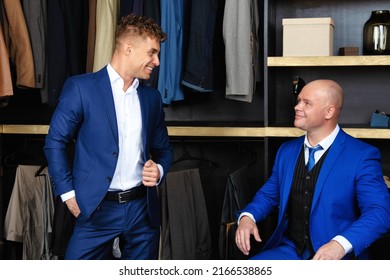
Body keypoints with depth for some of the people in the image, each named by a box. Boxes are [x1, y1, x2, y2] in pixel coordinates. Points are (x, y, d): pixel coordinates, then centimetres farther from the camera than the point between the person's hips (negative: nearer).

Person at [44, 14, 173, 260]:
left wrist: (159, 170, -2)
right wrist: (68, 193, -5)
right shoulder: (80, 87, -4)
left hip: (144, 209, 4)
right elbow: (56, 142, -1)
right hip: (98, 209, -4)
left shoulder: (152, 97, 10)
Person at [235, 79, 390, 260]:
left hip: (338, 257, -3)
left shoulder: (362, 156, -6)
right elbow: (269, 194, 19)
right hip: (290, 251, 4)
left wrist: (341, 244, -29)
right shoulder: (287, 150, 11)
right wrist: (247, 216, -3)